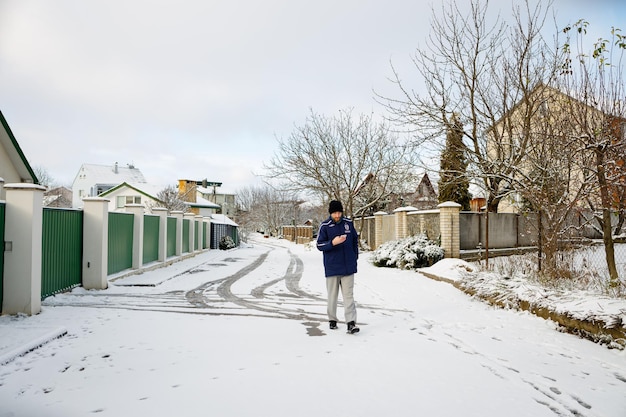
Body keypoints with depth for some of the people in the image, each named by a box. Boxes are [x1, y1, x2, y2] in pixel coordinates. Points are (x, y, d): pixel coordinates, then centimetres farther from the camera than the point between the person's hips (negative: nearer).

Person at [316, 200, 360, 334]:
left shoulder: (348, 223, 3)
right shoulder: (324, 226, -6)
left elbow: (355, 240, 16)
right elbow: (319, 245, -7)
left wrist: (355, 256, 12)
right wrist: (332, 243, -23)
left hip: (348, 266, 2)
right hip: (332, 267, -1)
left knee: (348, 295, 0)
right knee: (332, 295, 11)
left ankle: (351, 323, 0)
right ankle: (332, 319, 26)